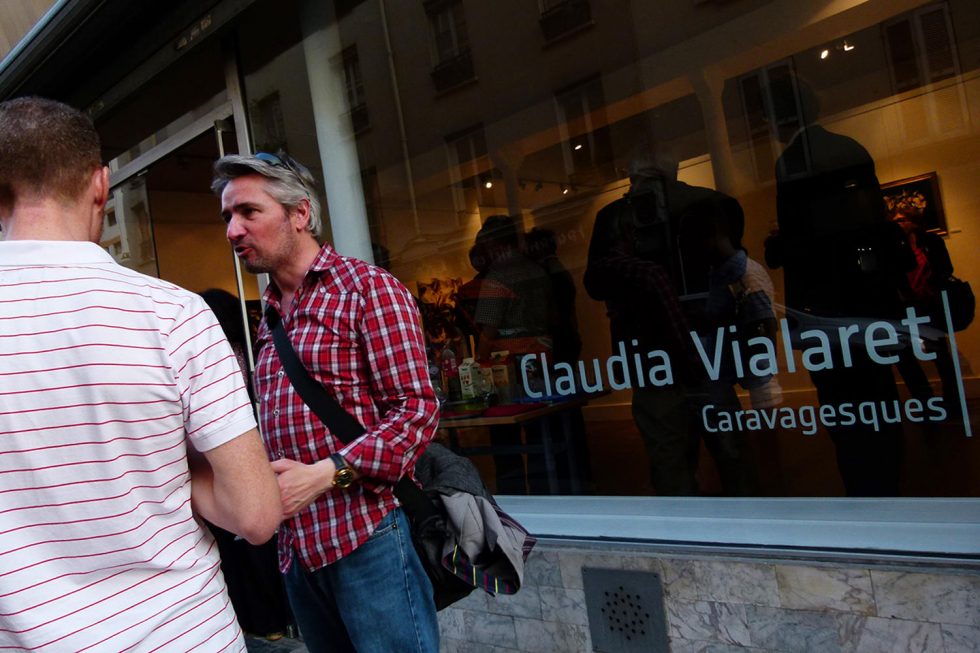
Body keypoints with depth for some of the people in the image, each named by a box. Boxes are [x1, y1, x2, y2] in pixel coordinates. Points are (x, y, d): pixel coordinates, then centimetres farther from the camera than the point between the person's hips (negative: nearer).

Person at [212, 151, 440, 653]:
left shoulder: (367, 288, -7)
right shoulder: (271, 315, 15)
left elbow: (416, 408, -14)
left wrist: (325, 474, -22)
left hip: (366, 535, -7)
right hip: (297, 543, 7)